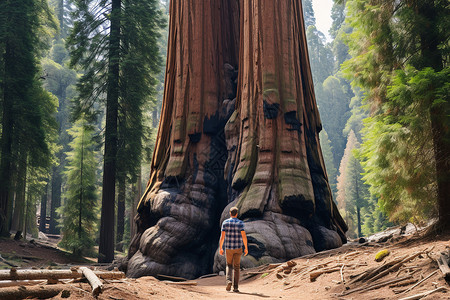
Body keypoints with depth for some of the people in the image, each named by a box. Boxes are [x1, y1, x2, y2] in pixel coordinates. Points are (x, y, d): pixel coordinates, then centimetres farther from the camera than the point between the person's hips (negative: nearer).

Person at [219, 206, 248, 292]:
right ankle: (235, 287, 5)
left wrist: (220, 248, 4)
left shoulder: (225, 222, -2)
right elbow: (244, 236, -12)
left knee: (229, 265, 17)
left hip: (228, 248, 1)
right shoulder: (240, 223, -6)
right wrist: (246, 248, -4)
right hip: (238, 248, -1)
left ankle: (228, 281, -7)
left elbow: (222, 236, -4)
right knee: (236, 267, 8)